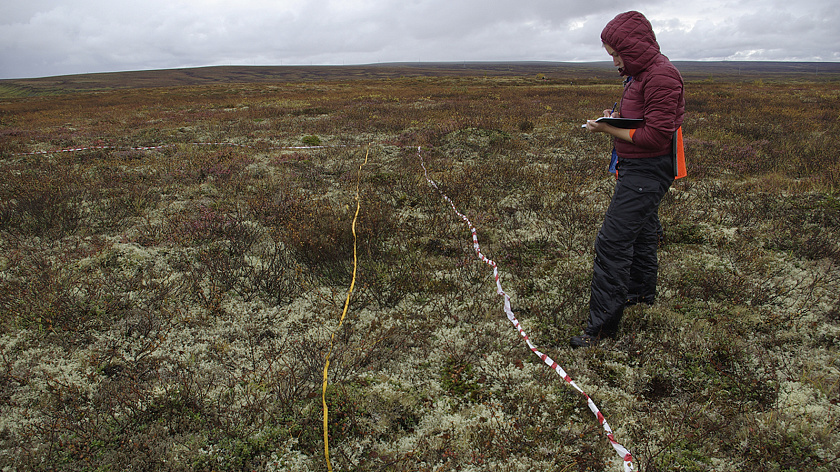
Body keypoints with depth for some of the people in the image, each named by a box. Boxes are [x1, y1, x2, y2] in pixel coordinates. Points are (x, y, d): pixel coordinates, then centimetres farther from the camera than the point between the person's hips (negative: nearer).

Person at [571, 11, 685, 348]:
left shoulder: (661, 76, -20)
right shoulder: (640, 72, 13)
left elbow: (657, 136, -25)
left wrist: (608, 130, -19)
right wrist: (618, 115, 6)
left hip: (646, 172, -11)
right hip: (636, 168, 11)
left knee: (612, 243, -13)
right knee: (641, 232, 25)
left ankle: (602, 324, -7)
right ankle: (641, 291, 45)